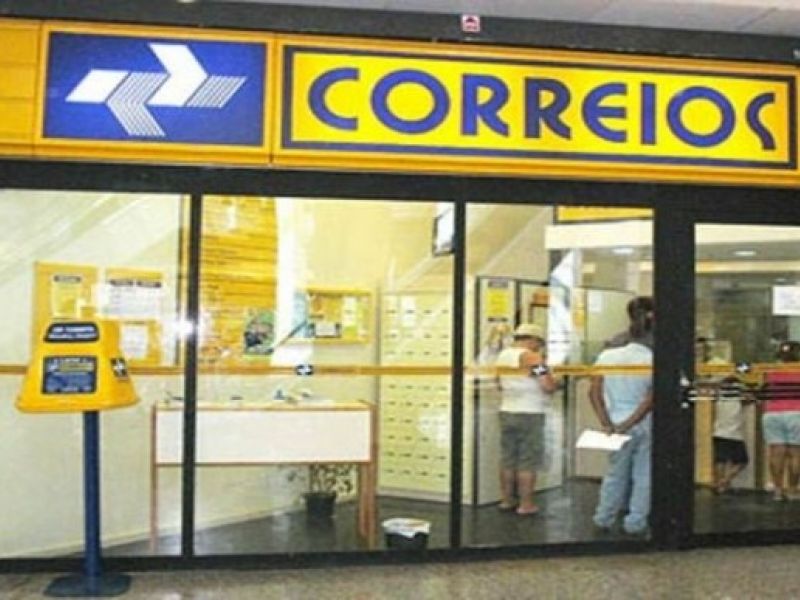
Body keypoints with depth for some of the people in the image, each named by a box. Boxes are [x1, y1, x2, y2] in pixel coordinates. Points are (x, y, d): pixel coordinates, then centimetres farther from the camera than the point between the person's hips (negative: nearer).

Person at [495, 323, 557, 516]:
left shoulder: (503, 355, 9)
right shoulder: (532, 357, -14)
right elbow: (549, 386, -18)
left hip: (507, 412, 7)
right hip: (530, 414, -7)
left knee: (508, 459, 13)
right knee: (528, 462, 0)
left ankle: (507, 500, 20)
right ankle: (526, 504, 4)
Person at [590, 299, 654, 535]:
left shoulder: (607, 356, -2)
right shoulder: (653, 360, -10)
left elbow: (594, 392, -7)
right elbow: (651, 398, -17)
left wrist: (606, 423, -8)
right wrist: (629, 423, -14)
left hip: (617, 424, 3)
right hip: (645, 426, -3)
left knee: (615, 473, 16)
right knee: (643, 476, 8)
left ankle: (604, 518, 22)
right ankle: (636, 522, 12)